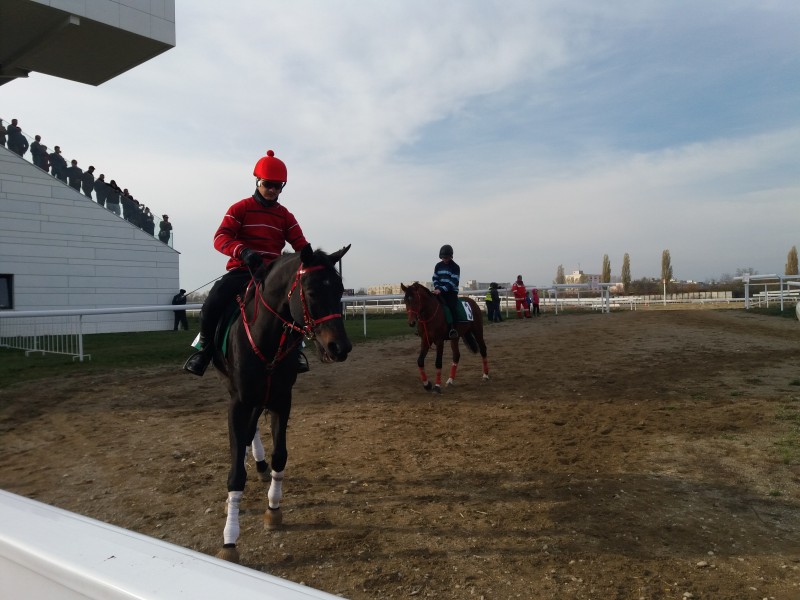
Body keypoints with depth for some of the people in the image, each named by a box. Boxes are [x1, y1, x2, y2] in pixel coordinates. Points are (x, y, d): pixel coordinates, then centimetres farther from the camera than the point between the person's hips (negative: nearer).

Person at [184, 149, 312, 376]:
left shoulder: (285, 215, 11)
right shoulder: (240, 209, 1)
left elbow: (300, 243, 6)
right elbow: (220, 238, -11)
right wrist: (243, 251, -31)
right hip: (241, 270, -2)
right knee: (213, 303, -28)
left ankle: (294, 346, -3)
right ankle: (206, 348, -1)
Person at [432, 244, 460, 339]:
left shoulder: (455, 267, -6)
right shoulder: (438, 266, 10)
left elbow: (453, 282, -14)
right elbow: (435, 278, 12)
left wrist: (441, 290, -24)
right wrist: (437, 288, -9)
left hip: (451, 292, -5)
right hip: (439, 291, 5)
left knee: (453, 307, -25)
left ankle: (453, 328, -24)